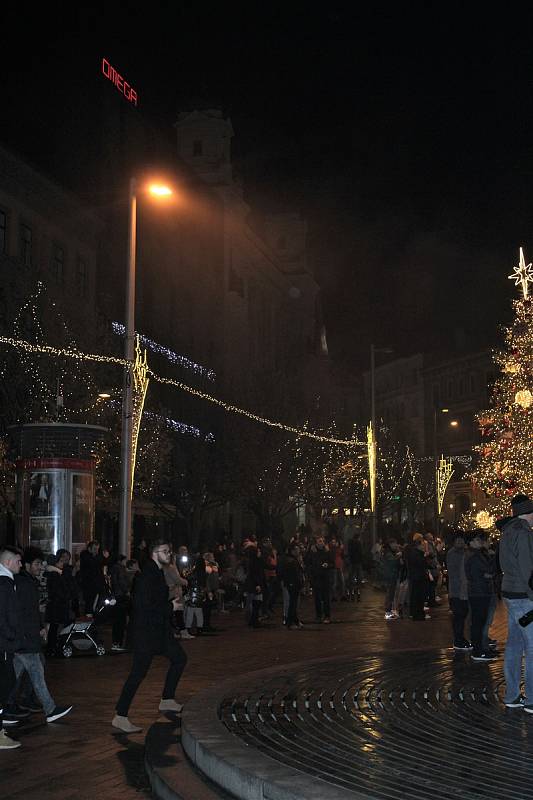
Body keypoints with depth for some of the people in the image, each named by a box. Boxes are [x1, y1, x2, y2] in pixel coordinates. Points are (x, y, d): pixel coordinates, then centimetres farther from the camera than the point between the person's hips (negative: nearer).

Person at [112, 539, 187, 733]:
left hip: (159, 629, 10)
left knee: (179, 658, 18)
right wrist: (170, 607, -16)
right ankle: (120, 717, -4)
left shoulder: (157, 573, 13)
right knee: (138, 672, -9)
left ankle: (167, 700, 28)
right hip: (146, 631, -10)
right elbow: (145, 604, -26)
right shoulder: (147, 575, -19)